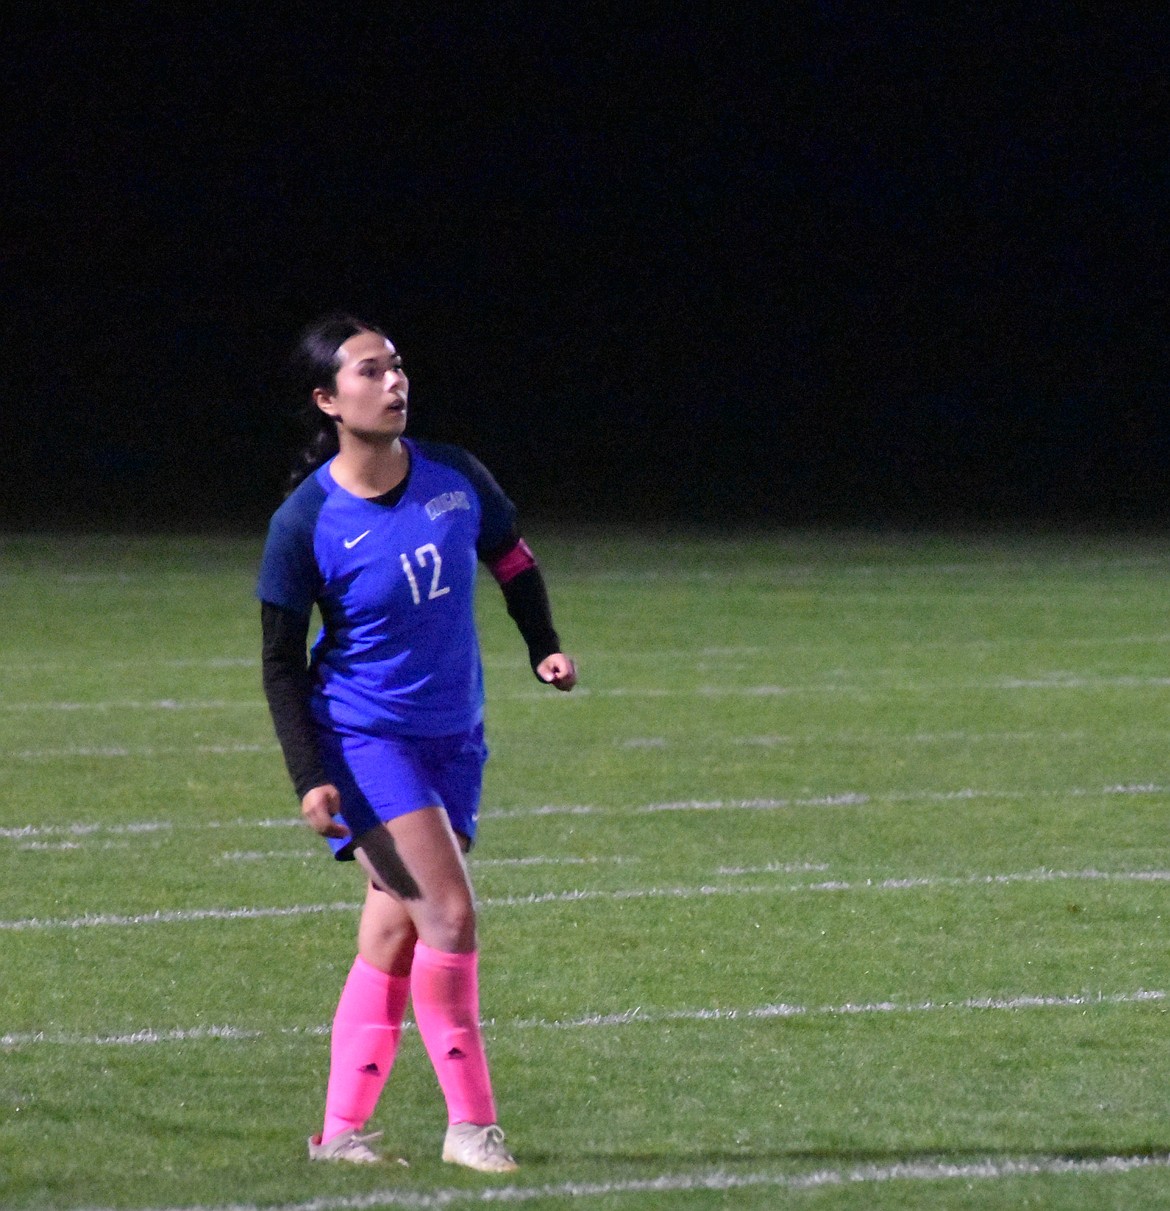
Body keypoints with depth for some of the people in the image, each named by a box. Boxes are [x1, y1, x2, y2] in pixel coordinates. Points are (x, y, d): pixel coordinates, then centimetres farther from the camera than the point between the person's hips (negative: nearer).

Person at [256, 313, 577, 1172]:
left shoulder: (455, 479, -3)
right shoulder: (306, 523, -15)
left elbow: (515, 561, 16)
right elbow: (281, 662, -8)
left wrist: (545, 648, 2)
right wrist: (310, 776, -15)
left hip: (452, 738, 5)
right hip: (363, 737, -5)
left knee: (396, 929, 5)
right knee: (450, 912, -15)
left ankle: (342, 1130, 11)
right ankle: (470, 1123, -6)